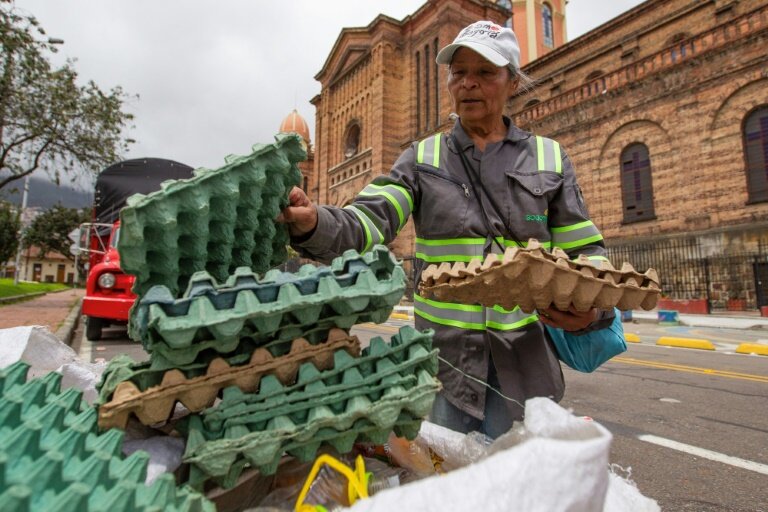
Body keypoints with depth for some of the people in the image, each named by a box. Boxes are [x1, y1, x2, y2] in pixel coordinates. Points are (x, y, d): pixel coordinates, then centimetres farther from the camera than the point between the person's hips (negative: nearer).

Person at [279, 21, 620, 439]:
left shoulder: (549, 158, 6)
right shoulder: (422, 159, 5)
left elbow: (585, 253, 7)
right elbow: (366, 222, -11)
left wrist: (592, 307, -14)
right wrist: (314, 223, -32)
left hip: (523, 362, 1)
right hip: (443, 357, 0)